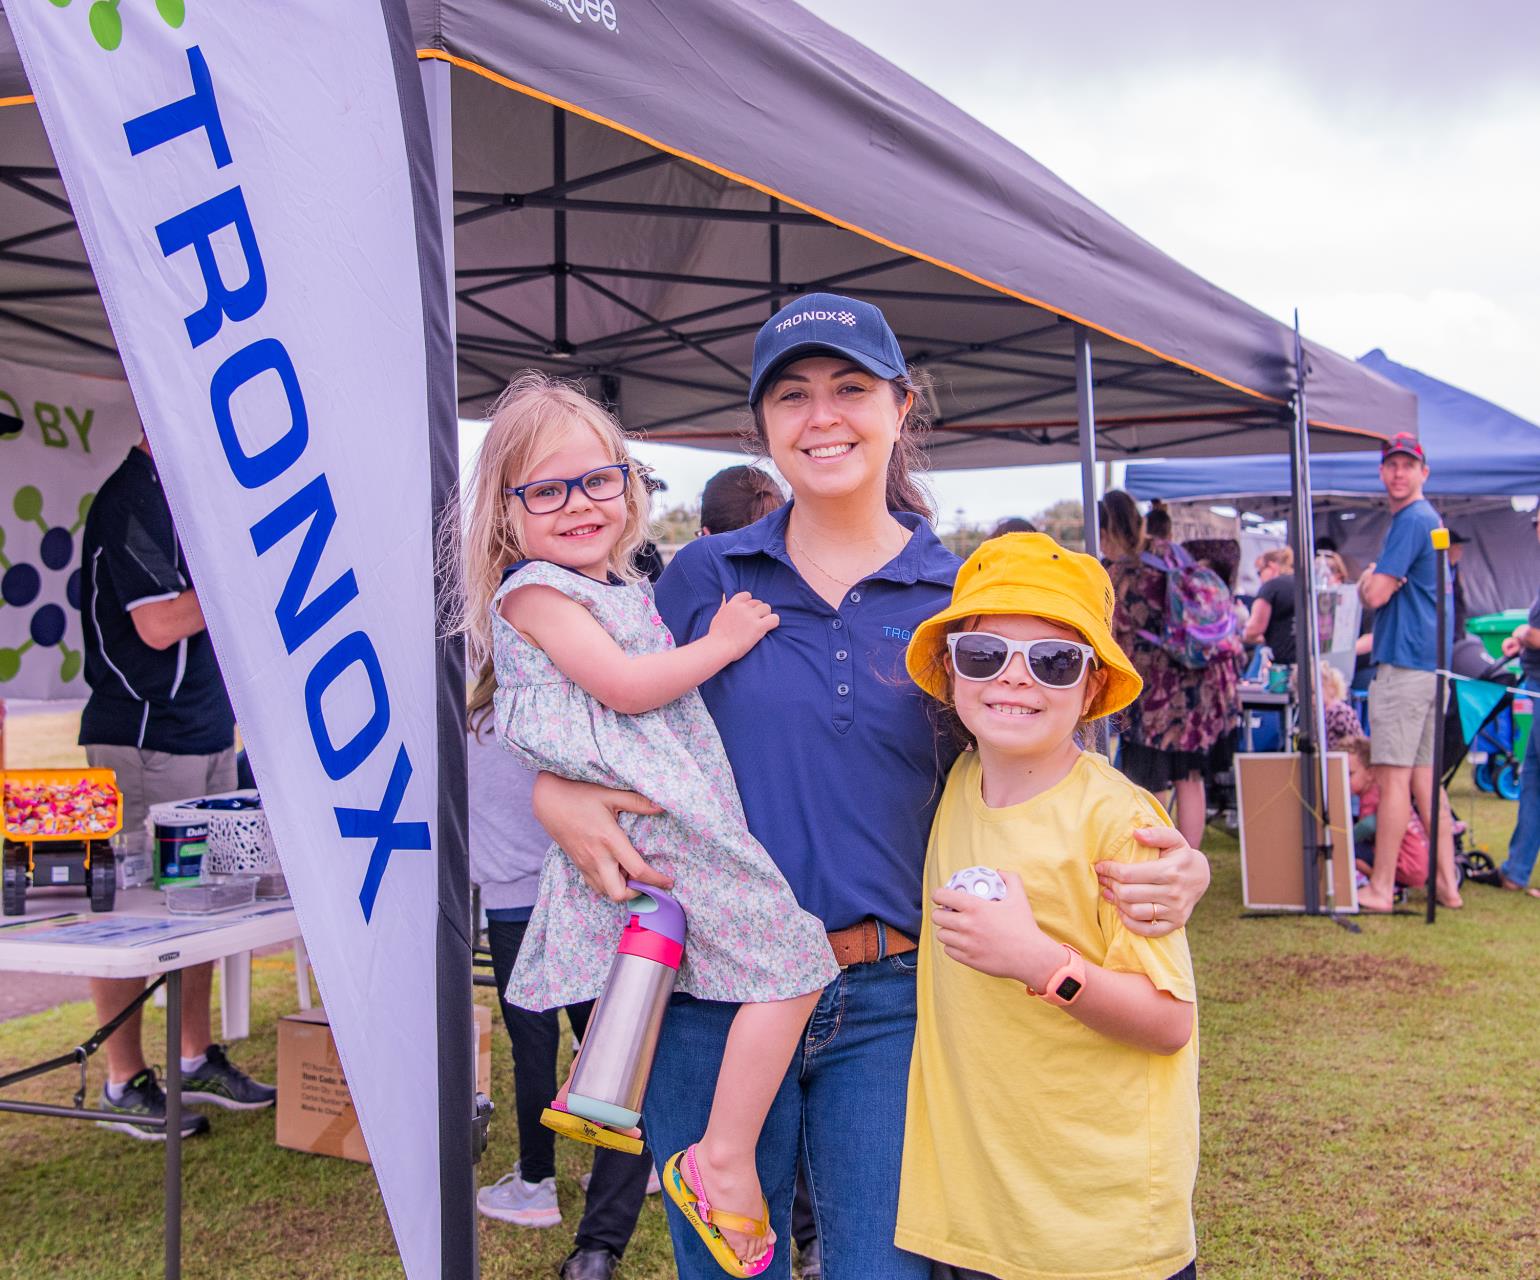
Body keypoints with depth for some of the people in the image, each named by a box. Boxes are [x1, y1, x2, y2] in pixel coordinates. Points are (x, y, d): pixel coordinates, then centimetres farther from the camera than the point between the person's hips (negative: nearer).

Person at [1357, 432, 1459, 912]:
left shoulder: (1410, 520, -12)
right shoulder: (1431, 519, 21)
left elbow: (1375, 594, -16)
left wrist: (1369, 578, 3)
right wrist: (1376, 580, 5)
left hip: (1404, 663, -10)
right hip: (1429, 661, 10)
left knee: (1393, 775, -7)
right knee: (1424, 775, 11)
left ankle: (1381, 888, -4)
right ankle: (1447, 883, 14)